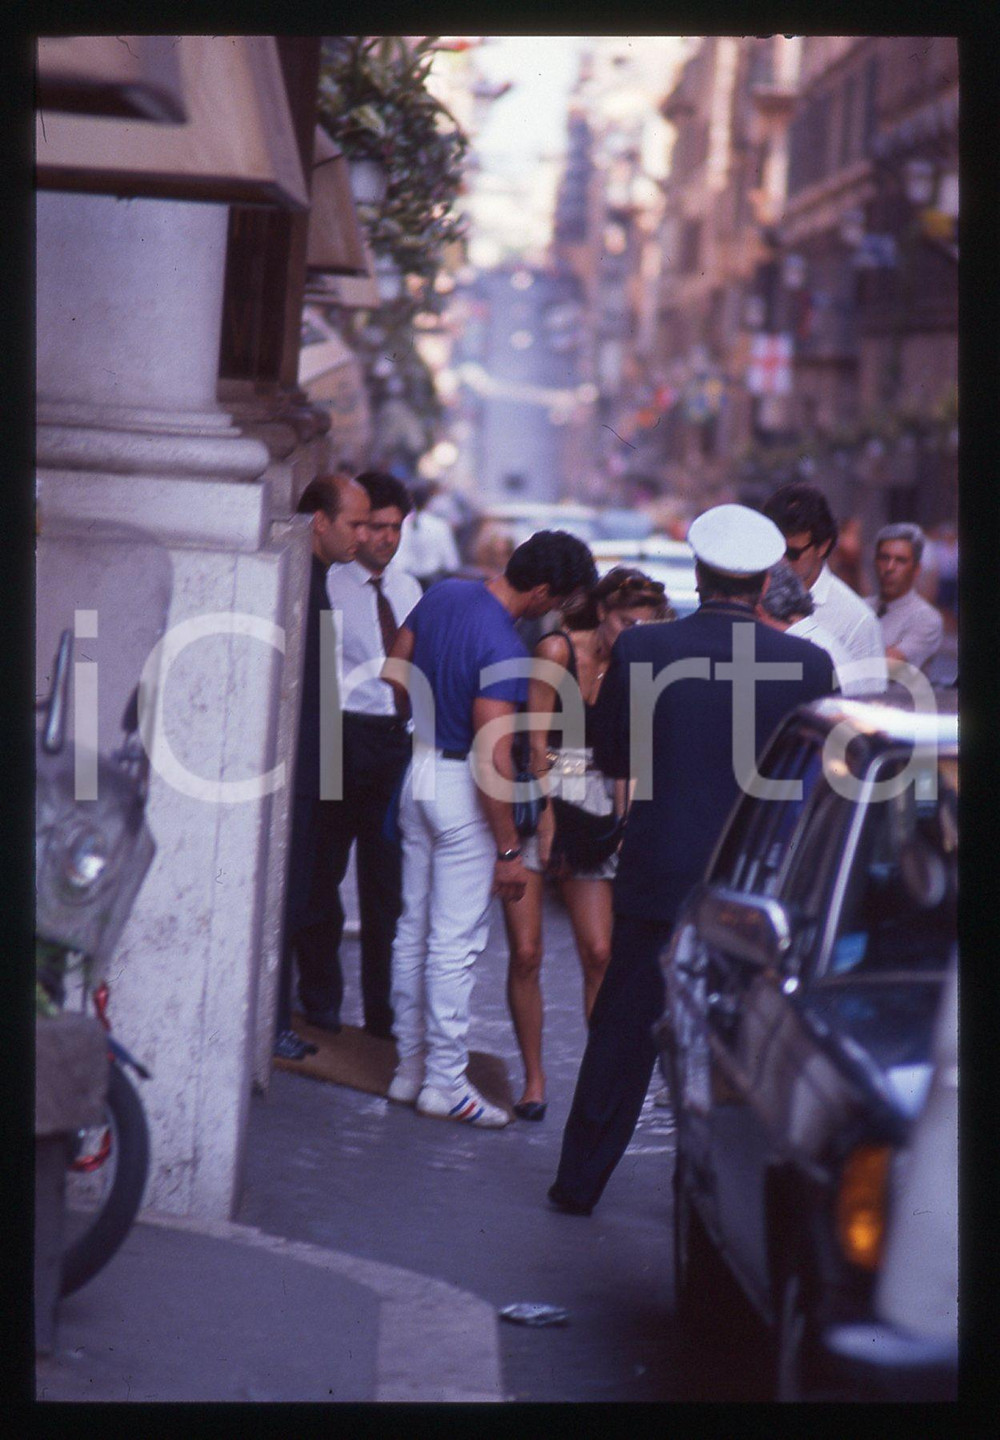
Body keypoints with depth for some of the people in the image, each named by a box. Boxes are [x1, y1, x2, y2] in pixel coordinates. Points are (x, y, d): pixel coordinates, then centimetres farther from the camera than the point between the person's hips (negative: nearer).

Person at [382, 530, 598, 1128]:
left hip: (421, 770, 9)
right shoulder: (505, 650, -24)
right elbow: (493, 760, -25)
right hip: (462, 791, -9)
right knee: (456, 943, -1)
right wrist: (510, 848, -18)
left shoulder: (444, 594, 1)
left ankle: (410, 1066, 23)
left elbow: (394, 673, 12)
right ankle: (445, 1082, 5)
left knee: (414, 930, 15)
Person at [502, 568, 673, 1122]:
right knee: (525, 952, -5)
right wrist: (548, 824, -11)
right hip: (534, 801, -4)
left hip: (592, 806, 4)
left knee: (599, 953, -4)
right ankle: (534, 1077, 8)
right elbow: (536, 744, -9)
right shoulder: (556, 650, -9)